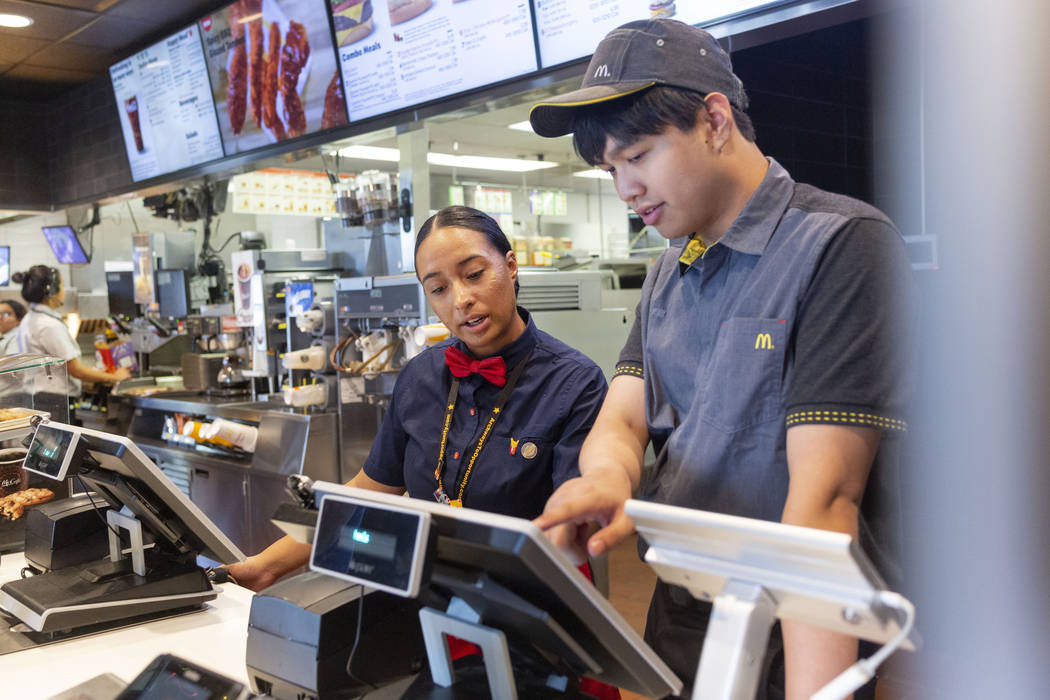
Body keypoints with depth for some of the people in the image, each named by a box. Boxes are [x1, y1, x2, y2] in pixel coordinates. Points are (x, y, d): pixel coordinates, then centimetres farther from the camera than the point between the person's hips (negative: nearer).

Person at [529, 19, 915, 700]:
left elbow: (825, 495, -25)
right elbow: (623, 417, -2)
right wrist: (607, 475, -25)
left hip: (793, 644, -7)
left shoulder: (841, 243, -17)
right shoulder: (668, 275, 8)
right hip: (675, 617, 7)